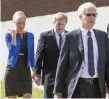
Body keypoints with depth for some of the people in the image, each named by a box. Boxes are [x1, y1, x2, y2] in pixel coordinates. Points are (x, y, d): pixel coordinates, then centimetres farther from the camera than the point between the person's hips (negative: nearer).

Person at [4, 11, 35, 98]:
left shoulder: (30, 36, 7)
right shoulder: (9, 35, -2)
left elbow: (31, 54, 11)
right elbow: (12, 51, -16)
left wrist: (34, 71, 9)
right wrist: (14, 36, -18)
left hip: (25, 71, 2)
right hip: (12, 70, -2)